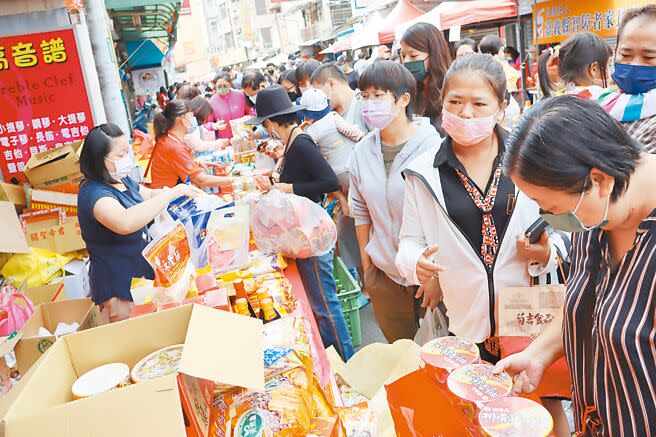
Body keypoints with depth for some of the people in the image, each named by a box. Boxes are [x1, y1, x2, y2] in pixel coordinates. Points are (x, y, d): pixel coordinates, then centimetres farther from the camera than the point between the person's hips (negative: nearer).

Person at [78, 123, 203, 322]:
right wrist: (173, 193, -36)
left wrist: (184, 192, 0)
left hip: (140, 271, 9)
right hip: (118, 289, -8)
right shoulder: (93, 192, -25)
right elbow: (126, 222, -45)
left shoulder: (122, 180, 2)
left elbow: (149, 195, 20)